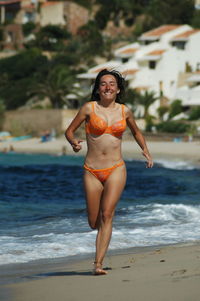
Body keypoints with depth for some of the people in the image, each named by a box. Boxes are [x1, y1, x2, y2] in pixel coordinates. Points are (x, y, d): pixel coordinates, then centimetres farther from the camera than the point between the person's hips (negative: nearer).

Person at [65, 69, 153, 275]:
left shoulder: (124, 111, 7)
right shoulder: (89, 108, 0)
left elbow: (136, 132, 25)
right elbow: (69, 131, 6)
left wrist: (145, 150, 8)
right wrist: (74, 142, -16)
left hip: (116, 170, 0)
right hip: (92, 172, 0)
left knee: (106, 215, -16)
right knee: (93, 223, 4)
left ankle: (98, 264, -16)